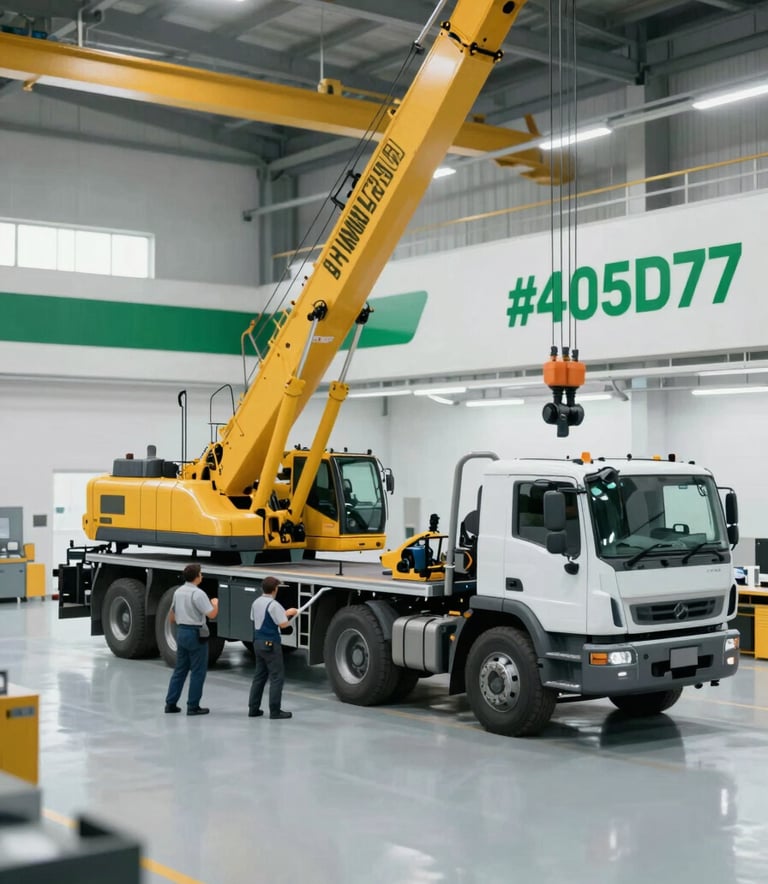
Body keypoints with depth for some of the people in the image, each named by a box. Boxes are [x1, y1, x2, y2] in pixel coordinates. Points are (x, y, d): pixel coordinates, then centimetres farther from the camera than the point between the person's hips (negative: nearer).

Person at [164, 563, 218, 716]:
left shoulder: (178, 592, 8)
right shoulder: (197, 593, -16)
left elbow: (171, 616, 17)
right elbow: (212, 614, -20)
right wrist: (215, 603, 0)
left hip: (181, 632, 8)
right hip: (195, 634, -8)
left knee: (180, 669, 14)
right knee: (198, 672, 1)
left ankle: (170, 703, 14)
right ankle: (193, 706, 2)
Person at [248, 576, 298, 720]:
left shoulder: (256, 603, 8)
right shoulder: (273, 605, -18)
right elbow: (283, 624, -21)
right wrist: (288, 613, 1)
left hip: (258, 642, 8)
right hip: (270, 644, -8)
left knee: (259, 676, 15)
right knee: (277, 677, -2)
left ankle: (253, 708, 15)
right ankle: (275, 710, -3)